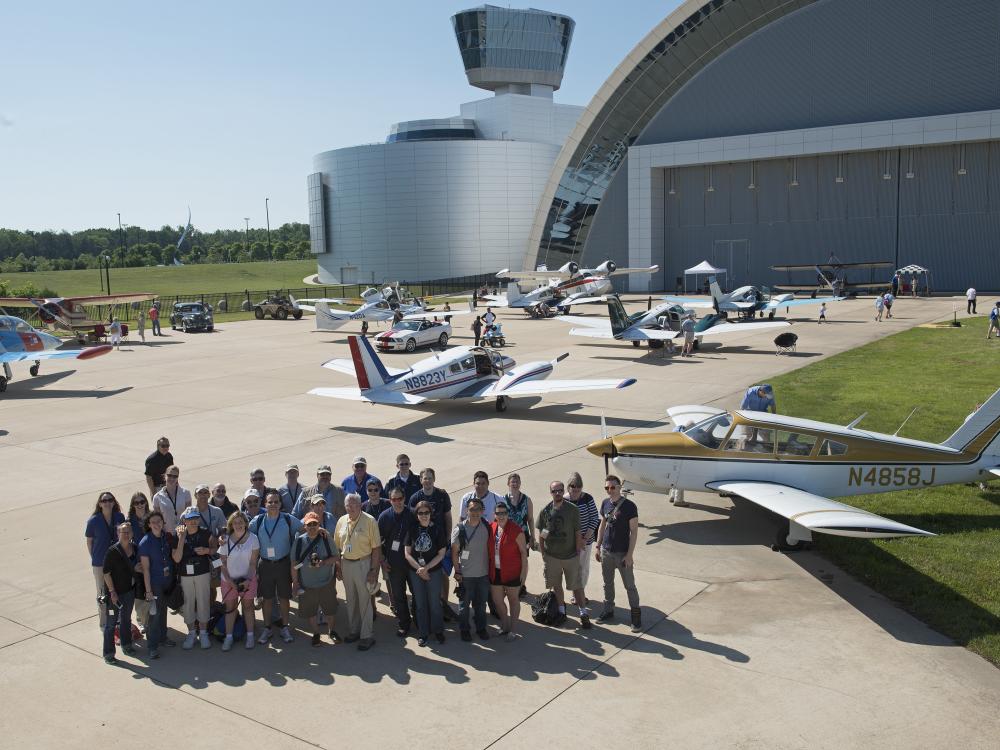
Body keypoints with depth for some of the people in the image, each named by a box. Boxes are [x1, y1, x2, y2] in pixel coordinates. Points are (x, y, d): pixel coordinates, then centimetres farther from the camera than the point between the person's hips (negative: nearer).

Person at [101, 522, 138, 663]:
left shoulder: (134, 548, 1)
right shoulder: (113, 551, -18)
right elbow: (106, 572, -16)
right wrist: (112, 592, -18)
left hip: (129, 590, 6)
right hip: (114, 592, -6)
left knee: (126, 619, 21)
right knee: (111, 623, 2)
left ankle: (126, 645, 36)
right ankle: (108, 653, 11)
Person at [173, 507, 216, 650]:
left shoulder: (206, 534, -4)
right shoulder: (179, 536, -5)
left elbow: (215, 548, 9)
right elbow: (176, 558, -13)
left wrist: (206, 550, -13)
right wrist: (181, 539, -20)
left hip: (203, 574, 0)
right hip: (185, 575, 0)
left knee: (203, 602, 5)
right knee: (188, 604, 7)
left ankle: (203, 633, 19)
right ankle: (191, 633, 23)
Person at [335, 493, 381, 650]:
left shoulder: (369, 521, -12)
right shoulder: (341, 521, 3)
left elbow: (376, 548, -12)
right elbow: (337, 546, 10)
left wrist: (374, 570, -14)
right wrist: (338, 567, 7)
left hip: (363, 564, -5)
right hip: (346, 563, 5)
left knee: (364, 601, 2)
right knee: (350, 600, 16)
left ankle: (366, 636, 12)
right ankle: (353, 631, 31)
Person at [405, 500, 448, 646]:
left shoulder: (438, 528, -9)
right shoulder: (412, 528, -4)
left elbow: (441, 554, -8)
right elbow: (407, 553, -1)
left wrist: (426, 568, -14)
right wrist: (419, 569, -10)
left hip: (434, 570, -2)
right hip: (415, 572, 2)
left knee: (434, 602, 6)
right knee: (420, 603, 10)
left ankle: (438, 631, 24)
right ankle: (423, 633, 22)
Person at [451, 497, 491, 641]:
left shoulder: (486, 527, -2)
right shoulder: (460, 529, -13)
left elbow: (489, 548, 8)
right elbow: (454, 552, -7)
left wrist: (490, 568, 7)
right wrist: (457, 572, -9)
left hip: (483, 574, 3)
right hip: (466, 575, -3)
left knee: (481, 604, 16)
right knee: (464, 604, 12)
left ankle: (481, 628, 33)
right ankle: (465, 629, 29)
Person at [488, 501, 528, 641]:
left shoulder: (516, 530, -16)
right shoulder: (491, 528, -1)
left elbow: (523, 552, -12)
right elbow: (490, 549, 9)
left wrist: (524, 570, -14)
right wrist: (489, 569, 9)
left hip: (512, 572, -5)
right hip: (495, 571, 5)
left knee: (513, 599, 11)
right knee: (497, 600, 14)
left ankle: (513, 630, 24)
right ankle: (505, 625, 37)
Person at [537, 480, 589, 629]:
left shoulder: (572, 509, -10)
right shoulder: (545, 511, -3)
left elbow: (578, 533, -6)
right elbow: (541, 535, 4)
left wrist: (578, 554, -7)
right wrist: (543, 554, 3)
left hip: (571, 556, -2)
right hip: (551, 556, 3)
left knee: (576, 586, 3)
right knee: (556, 585, 13)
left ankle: (584, 614, 14)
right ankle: (562, 612, 28)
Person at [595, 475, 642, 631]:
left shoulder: (629, 506, -14)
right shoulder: (605, 503, 3)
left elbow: (634, 531, -12)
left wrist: (630, 554, -15)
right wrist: (598, 547, 11)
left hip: (622, 553, -5)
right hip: (606, 552, 5)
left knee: (630, 586, 2)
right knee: (608, 583, 16)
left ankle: (636, 616, 12)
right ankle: (608, 611, 30)